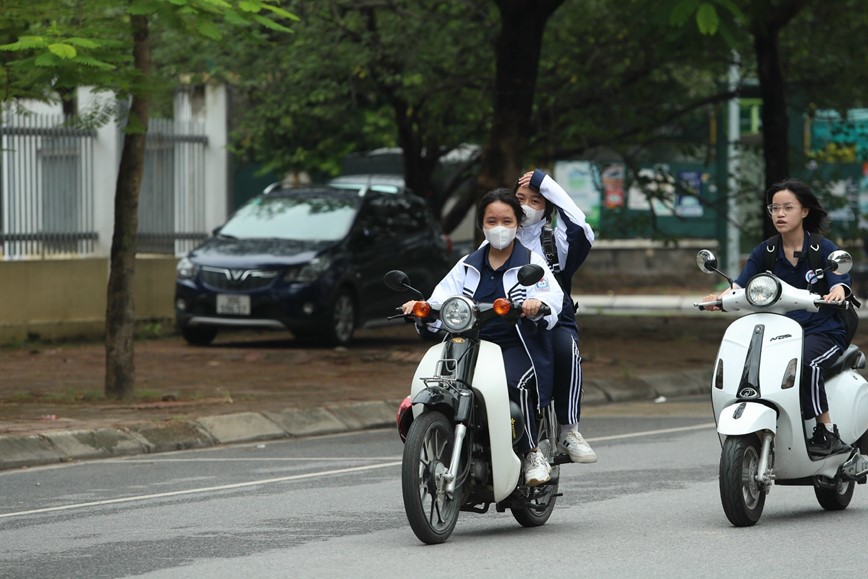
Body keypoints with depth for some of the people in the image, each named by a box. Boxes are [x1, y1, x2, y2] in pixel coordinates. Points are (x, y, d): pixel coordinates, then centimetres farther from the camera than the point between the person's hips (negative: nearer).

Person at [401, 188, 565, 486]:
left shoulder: (531, 262, 9)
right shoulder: (468, 266, 20)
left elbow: (553, 295, -7)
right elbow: (443, 297, 9)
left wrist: (538, 304, -32)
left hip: (518, 347, -4)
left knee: (513, 382, -35)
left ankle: (533, 453, -20)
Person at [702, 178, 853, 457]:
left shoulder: (823, 249, -1)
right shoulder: (764, 252, 9)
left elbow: (840, 283, -16)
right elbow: (741, 286, -3)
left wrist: (837, 293, -42)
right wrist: (720, 299, -26)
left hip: (823, 332, -4)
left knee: (805, 360, -38)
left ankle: (826, 433, -26)